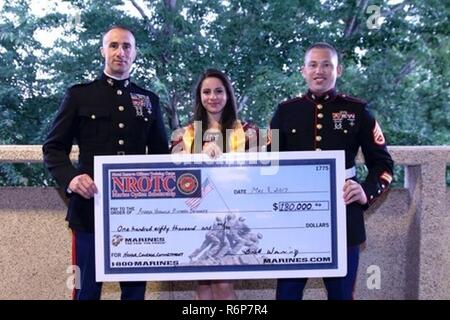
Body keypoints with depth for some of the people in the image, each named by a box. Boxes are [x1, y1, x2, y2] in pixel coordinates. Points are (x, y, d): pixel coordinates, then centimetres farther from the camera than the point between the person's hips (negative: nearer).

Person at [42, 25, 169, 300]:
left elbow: (161, 153, 14)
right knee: (87, 287, 8)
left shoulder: (149, 100, 12)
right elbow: (54, 147, 2)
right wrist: (70, 178, -17)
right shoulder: (79, 95, 4)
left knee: (135, 285, 11)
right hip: (91, 204, -2)